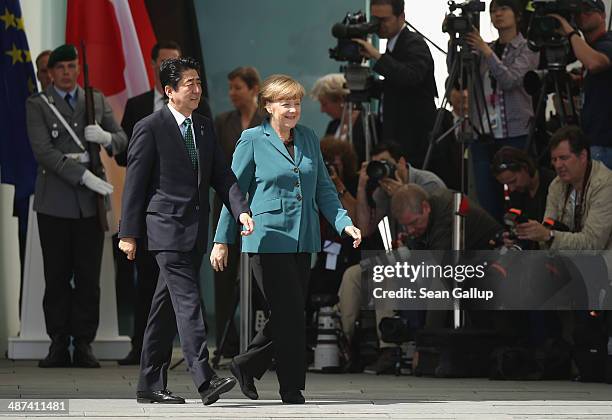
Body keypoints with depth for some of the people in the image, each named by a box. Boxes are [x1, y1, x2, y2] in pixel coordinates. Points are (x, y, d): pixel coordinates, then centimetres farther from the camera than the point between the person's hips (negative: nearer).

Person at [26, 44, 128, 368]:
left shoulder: (97, 101, 15)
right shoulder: (38, 105, 3)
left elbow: (122, 140, 16)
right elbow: (43, 151, -9)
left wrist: (106, 137, -9)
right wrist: (83, 175, -18)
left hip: (90, 201, 2)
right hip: (55, 202, -2)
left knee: (88, 277, -1)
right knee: (57, 277, -1)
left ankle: (83, 344, 3)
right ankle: (59, 345, 3)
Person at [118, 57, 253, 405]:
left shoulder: (205, 127, 15)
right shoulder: (150, 128, -6)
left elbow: (221, 174, 13)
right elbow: (135, 182, -5)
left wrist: (241, 209, -4)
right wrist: (129, 233, -7)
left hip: (196, 230, 7)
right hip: (167, 229, -7)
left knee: (167, 306, 10)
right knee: (188, 301, -15)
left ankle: (151, 386, 14)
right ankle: (205, 381, -23)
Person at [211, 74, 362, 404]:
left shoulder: (309, 139, 11)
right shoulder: (253, 141, -3)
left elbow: (323, 189, 15)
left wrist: (344, 223, 0)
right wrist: (222, 241, -1)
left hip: (302, 241, 6)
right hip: (267, 239, -6)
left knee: (289, 316, 8)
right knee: (290, 315, -9)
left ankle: (246, 365, 28)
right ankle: (292, 389, 1)